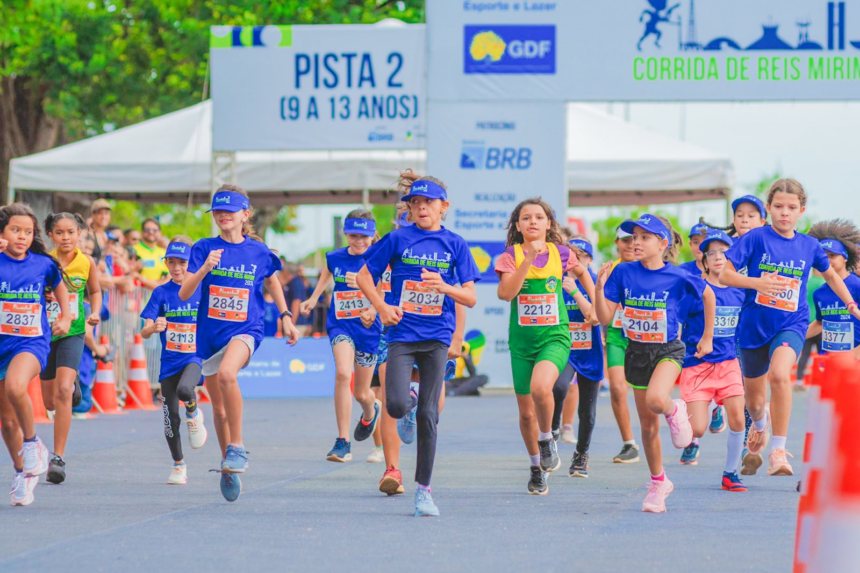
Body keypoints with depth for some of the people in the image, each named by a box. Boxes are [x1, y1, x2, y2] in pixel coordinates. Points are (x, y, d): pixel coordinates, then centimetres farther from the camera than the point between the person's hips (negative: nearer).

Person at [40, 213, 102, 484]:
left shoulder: (87, 263, -1)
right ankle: (71, 383, 50)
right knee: (50, 401, 10)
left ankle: (58, 458, -17)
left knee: (62, 392, -20)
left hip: (72, 333, -1)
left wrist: (95, 313, -2)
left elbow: (95, 291, 15)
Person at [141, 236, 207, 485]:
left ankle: (194, 413, 0)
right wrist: (154, 327, -28)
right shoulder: (161, 293, 0)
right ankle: (178, 465, 23)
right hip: (169, 361, 2)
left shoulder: (202, 291, 0)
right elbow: (144, 332, -6)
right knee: (171, 417, 3)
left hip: (194, 357, -2)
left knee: (184, 390, -34)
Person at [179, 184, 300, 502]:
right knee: (219, 408, 12)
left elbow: (272, 282, 21)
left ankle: (237, 447, -22)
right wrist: (204, 269, -25)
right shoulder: (205, 249, -2)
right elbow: (184, 294, -10)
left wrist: (285, 316, 20)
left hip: (245, 330, -3)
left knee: (227, 374, -35)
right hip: (210, 334, 3)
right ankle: (228, 467, 33)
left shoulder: (259, 252, 0)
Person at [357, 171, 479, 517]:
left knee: (428, 415, -2)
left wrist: (443, 286, -17)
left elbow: (470, 298, 2)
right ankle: (408, 401, 24)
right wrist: (381, 307, -5)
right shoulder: (398, 239, 2)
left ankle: (423, 490, 6)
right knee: (396, 406, -16)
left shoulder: (454, 245, 4)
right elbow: (364, 276, 10)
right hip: (402, 333, 0)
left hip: (436, 336, 0)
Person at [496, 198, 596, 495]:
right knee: (526, 411, 8)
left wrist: (592, 301, 17)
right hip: (522, 339, 2)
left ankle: (547, 439, -4)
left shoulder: (561, 253, 2)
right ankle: (536, 466, 30)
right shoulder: (511, 256, -2)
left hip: (555, 337, -2)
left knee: (540, 386, -31)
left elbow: (582, 272, 24)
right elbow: (506, 293, -19)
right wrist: (528, 259, -24)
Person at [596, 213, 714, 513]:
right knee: (648, 425, 10)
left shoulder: (677, 277, -12)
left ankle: (675, 411, 3)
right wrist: (600, 286, -20)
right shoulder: (623, 273, -6)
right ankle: (658, 483, 28)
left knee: (656, 400, -34)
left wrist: (707, 337, 10)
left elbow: (708, 295, 7)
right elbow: (605, 318, -5)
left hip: (668, 350, -3)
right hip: (636, 352, 3)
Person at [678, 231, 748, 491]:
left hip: (728, 364, 4)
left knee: (737, 417, -9)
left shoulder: (739, 293, 6)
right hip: (697, 364, -4)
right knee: (698, 428, -10)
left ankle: (731, 473, 8)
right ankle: (692, 440, 27)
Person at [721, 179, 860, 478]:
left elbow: (830, 274, 23)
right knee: (754, 400, 15)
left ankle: (778, 451, -24)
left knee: (779, 374, -32)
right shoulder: (757, 238, -6)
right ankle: (760, 426, 55)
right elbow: (725, 275, -10)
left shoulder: (809, 246, 3)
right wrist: (757, 282, -25)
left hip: (791, 323, 0)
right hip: (755, 324, 0)